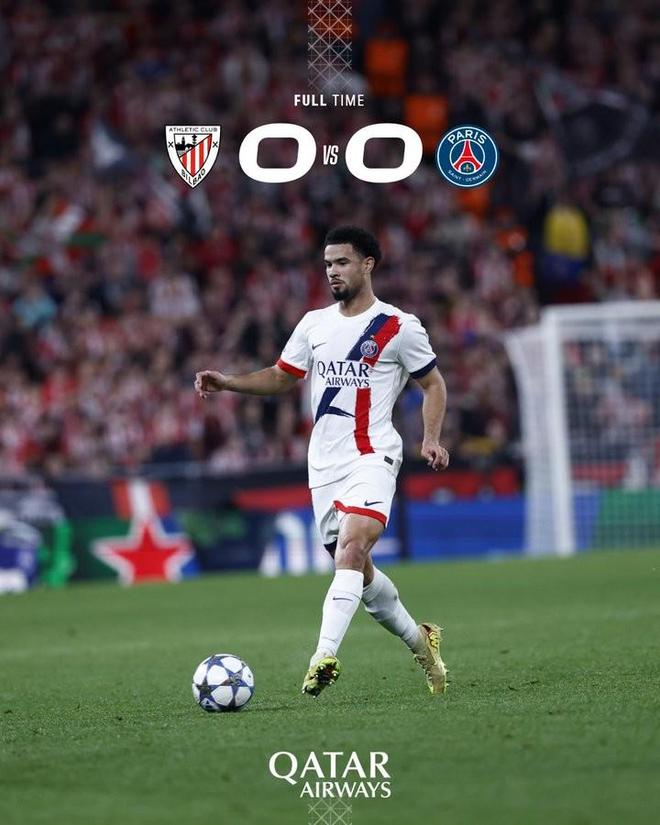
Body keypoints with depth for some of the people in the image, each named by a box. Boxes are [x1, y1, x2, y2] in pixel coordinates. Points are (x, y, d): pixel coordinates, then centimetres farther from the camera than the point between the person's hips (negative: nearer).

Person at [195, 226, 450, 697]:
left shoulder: (399, 327, -1)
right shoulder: (314, 324, 13)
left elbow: (433, 384, 6)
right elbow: (282, 377, 21)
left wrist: (431, 438, -8)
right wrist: (227, 383, 7)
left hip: (372, 457, -6)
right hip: (324, 464, 6)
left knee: (351, 549, -26)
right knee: (357, 570, 9)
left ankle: (325, 656, -38)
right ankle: (419, 640, 31)